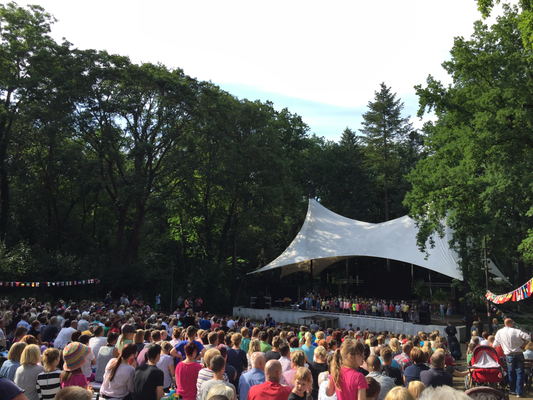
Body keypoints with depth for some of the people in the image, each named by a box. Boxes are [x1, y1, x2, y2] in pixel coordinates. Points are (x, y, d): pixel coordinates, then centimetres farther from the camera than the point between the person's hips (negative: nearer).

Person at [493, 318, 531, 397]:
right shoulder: (516, 331, -6)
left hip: (509, 355, 1)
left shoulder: (499, 333, 0)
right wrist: (523, 345, -3)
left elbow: (494, 345, 4)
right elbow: (528, 337, -15)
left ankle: (513, 390, 20)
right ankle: (519, 391, 7)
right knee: (520, 372, 7)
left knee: (511, 373, 15)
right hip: (519, 354, -1)